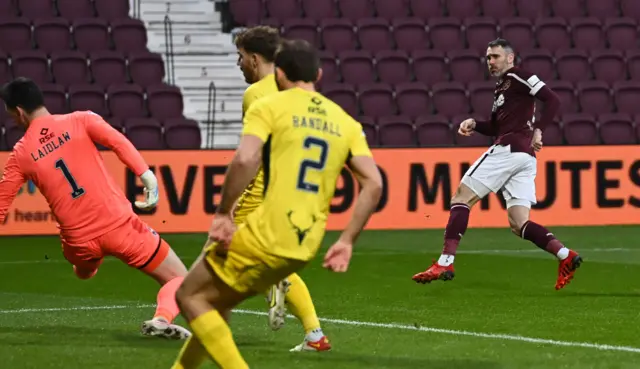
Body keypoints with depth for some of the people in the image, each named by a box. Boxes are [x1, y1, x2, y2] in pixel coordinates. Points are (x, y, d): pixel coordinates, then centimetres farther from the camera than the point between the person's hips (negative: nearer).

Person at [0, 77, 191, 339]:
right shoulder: (79, 121, 3)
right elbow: (118, 142, -15)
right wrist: (147, 176, -21)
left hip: (80, 242, 3)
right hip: (118, 224, -3)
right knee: (180, 279, -1)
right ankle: (162, 317, -22)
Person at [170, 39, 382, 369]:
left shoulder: (269, 107, -2)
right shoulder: (344, 122, 14)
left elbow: (246, 160, -20)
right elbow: (373, 184, 5)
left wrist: (223, 214, -11)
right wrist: (347, 241, 8)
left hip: (265, 237, -7)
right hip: (305, 249, 7)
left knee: (190, 296, 9)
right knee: (218, 302, 24)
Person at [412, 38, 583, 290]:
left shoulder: (517, 76, 0)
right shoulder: (501, 87, 27)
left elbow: (553, 100, -9)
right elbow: (496, 127, 29)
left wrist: (538, 129, -18)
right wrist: (474, 125, 12)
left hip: (508, 149, -9)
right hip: (525, 157, 9)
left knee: (461, 198, -5)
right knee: (518, 224, 3)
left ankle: (445, 263, -12)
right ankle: (565, 256, -13)